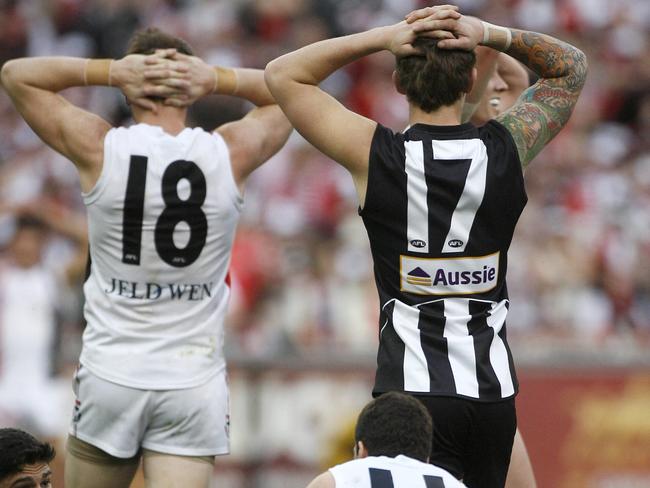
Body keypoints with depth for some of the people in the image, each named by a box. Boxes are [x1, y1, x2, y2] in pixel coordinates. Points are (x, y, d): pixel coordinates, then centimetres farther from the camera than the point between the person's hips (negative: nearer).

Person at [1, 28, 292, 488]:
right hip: (195, 381, 0)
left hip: (111, 375, 0)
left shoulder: (98, 149, -7)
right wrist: (217, 79, 0)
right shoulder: (230, 154, -4)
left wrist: (110, 71, -3)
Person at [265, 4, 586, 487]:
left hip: (413, 388, -3)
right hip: (493, 390, 3)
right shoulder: (507, 147, -2)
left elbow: (282, 74, 4)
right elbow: (572, 67, 16)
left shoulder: (375, 154, -8)